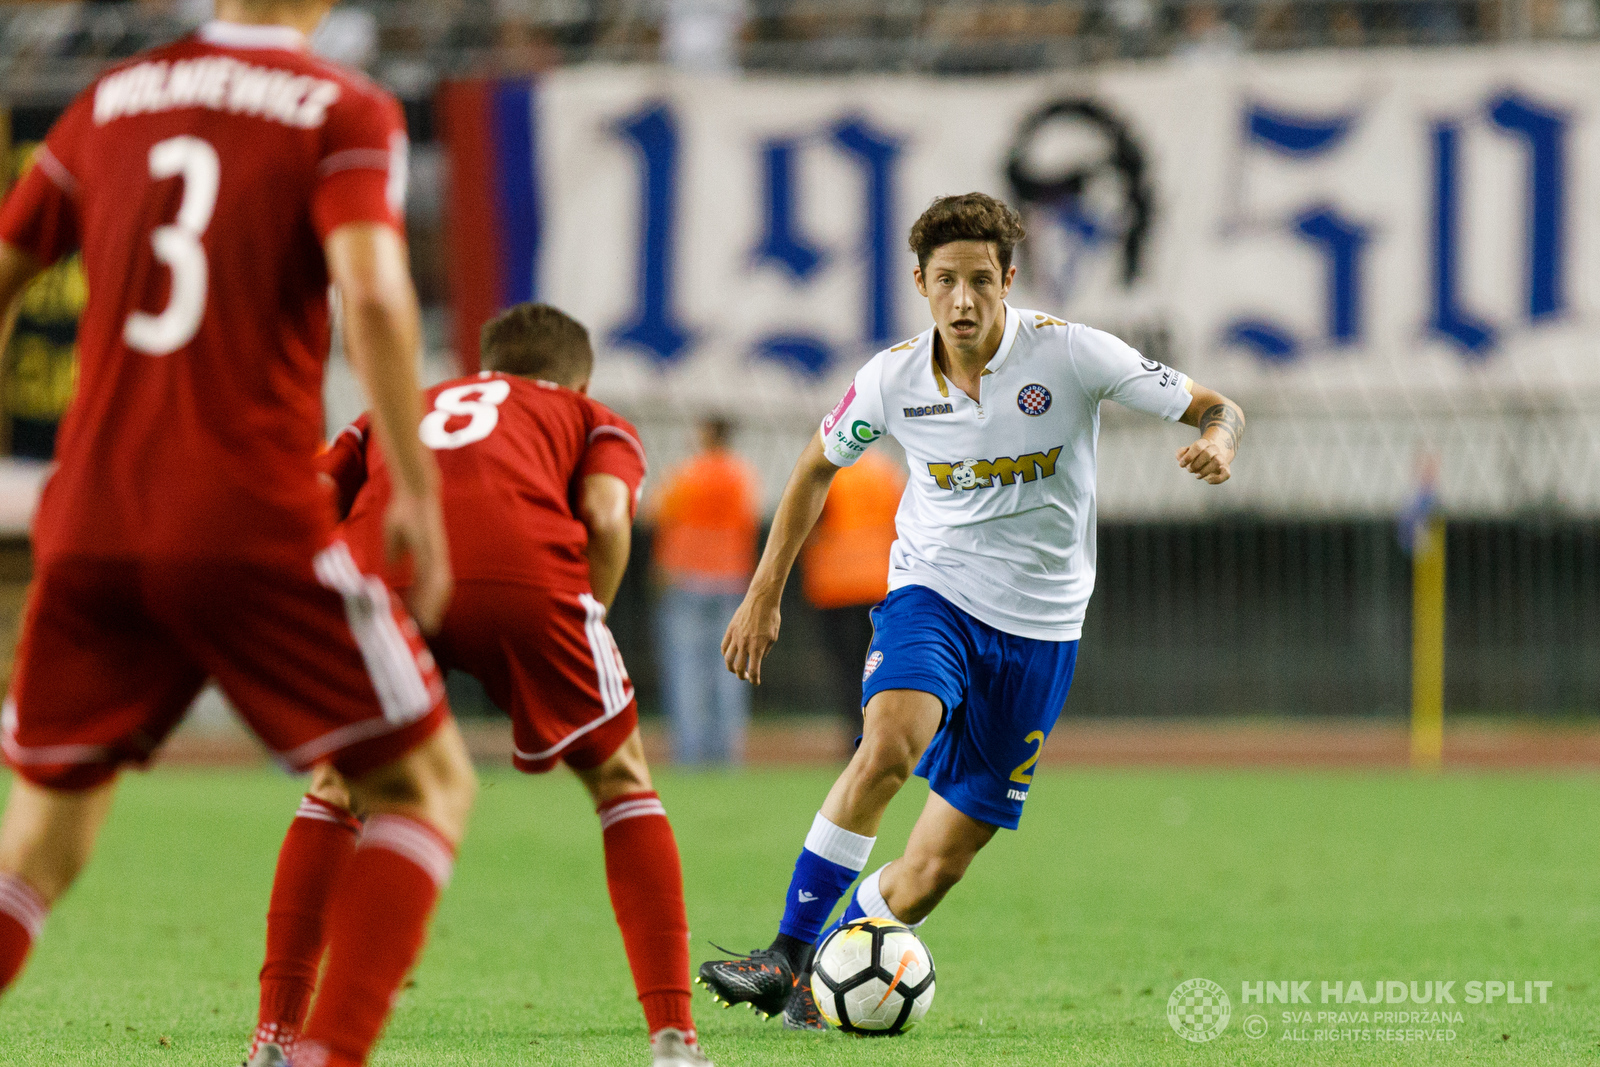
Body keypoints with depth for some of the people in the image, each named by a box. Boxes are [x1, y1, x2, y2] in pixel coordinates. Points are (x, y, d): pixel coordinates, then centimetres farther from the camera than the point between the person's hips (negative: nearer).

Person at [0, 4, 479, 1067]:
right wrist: (417, 489, -12)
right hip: (253, 529, -4)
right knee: (426, 783, 9)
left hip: (88, 528, 4)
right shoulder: (345, 112, -1)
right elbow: (372, 290, -17)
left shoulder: (113, 101, 13)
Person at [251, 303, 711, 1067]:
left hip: (379, 573, 2)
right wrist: (588, 624, 18)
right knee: (620, 779, 19)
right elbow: (606, 515, 9)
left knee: (337, 790, 25)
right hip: (524, 572, -2)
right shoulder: (595, 421, 33)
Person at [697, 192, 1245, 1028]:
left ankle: (819, 984, 19)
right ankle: (786, 954, -27)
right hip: (933, 591, 0)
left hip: (1037, 628, 0)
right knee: (891, 743, -32)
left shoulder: (1069, 354, -13)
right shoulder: (893, 378, -6)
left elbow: (1216, 409, -8)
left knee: (938, 863, -2)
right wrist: (764, 595, 12)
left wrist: (1215, 442, -33)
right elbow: (818, 466, 13)